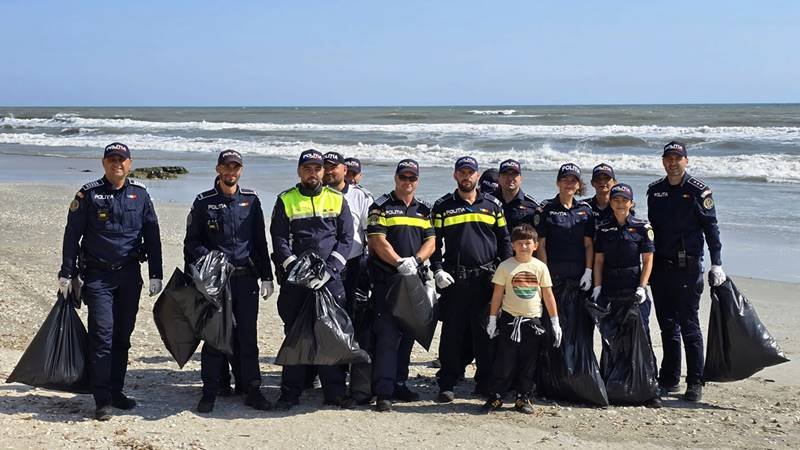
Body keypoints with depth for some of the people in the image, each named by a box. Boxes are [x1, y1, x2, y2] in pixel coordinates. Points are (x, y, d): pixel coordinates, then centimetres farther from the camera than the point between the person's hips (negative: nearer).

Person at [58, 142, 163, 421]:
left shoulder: (140, 194, 6)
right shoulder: (89, 194, -2)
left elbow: (152, 236, 9)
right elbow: (72, 235, 1)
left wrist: (156, 275, 5)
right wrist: (66, 274, -3)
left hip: (130, 274, 3)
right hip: (98, 275, -3)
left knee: (123, 336, 10)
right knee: (102, 335, -9)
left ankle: (116, 391, 22)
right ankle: (102, 401, -4)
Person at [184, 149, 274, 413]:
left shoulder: (251, 200, 9)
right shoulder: (204, 202, 3)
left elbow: (260, 242, 13)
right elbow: (192, 240, 5)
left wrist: (267, 277, 9)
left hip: (247, 278, 2)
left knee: (248, 336, 6)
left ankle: (252, 390, 13)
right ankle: (210, 392, 10)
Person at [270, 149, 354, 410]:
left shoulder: (337, 200, 9)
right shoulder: (286, 201, 6)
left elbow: (346, 238, 5)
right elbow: (279, 239, 0)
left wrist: (329, 269, -8)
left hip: (331, 278, 1)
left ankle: (335, 391, 9)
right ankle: (291, 391, 11)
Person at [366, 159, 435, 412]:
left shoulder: (423, 210, 16)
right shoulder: (381, 207, 1)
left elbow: (431, 242, 7)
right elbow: (377, 241, -10)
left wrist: (415, 260, -12)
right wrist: (400, 262, -20)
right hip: (387, 279, -5)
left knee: (407, 334, 11)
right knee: (387, 335, -10)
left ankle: (399, 384, 22)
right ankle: (383, 392, -10)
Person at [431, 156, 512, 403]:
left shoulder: (492, 205, 11)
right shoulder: (443, 206, 7)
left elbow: (504, 241, 13)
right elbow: (434, 242, 6)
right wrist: (438, 270, -7)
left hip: (487, 278, 1)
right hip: (454, 279, -1)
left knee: (485, 331, 4)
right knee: (452, 332, 0)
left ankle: (485, 382, 14)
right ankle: (447, 384, 7)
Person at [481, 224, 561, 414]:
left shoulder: (540, 267, 3)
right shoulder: (505, 266, -2)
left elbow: (548, 295, 7)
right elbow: (497, 294, 1)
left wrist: (555, 322, 5)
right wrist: (492, 320, 0)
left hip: (533, 321, 2)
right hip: (509, 319, -2)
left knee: (528, 363, 7)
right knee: (504, 361, -2)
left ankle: (523, 398, 17)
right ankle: (495, 397, 7)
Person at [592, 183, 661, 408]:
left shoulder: (642, 227, 1)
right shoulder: (603, 228, 8)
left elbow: (648, 260, 0)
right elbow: (598, 260, 9)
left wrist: (642, 287, -8)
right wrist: (597, 287, 0)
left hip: (634, 288, -3)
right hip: (609, 289, 3)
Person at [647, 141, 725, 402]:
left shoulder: (698, 191, -4)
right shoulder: (655, 191, 10)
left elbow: (711, 228, -4)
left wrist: (716, 264, -10)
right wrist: (648, 263, 16)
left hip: (687, 267, -5)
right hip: (660, 267, 5)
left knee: (689, 325, -3)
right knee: (667, 325, 10)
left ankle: (695, 383, 4)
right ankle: (669, 380, 19)